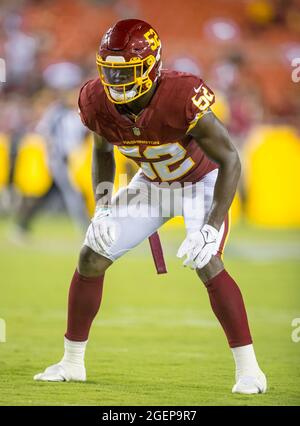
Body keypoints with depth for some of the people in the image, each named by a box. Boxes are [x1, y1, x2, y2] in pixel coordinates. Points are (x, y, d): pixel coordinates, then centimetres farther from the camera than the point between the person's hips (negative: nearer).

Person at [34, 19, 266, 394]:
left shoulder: (182, 98, -39)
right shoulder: (98, 102, -22)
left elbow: (230, 160, -30)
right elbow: (102, 152, 2)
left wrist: (212, 227, -37)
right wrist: (102, 209, -11)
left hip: (202, 182, -5)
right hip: (152, 182, 5)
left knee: (206, 264, -26)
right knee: (91, 260, -1)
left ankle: (248, 369, -14)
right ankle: (72, 363, 16)